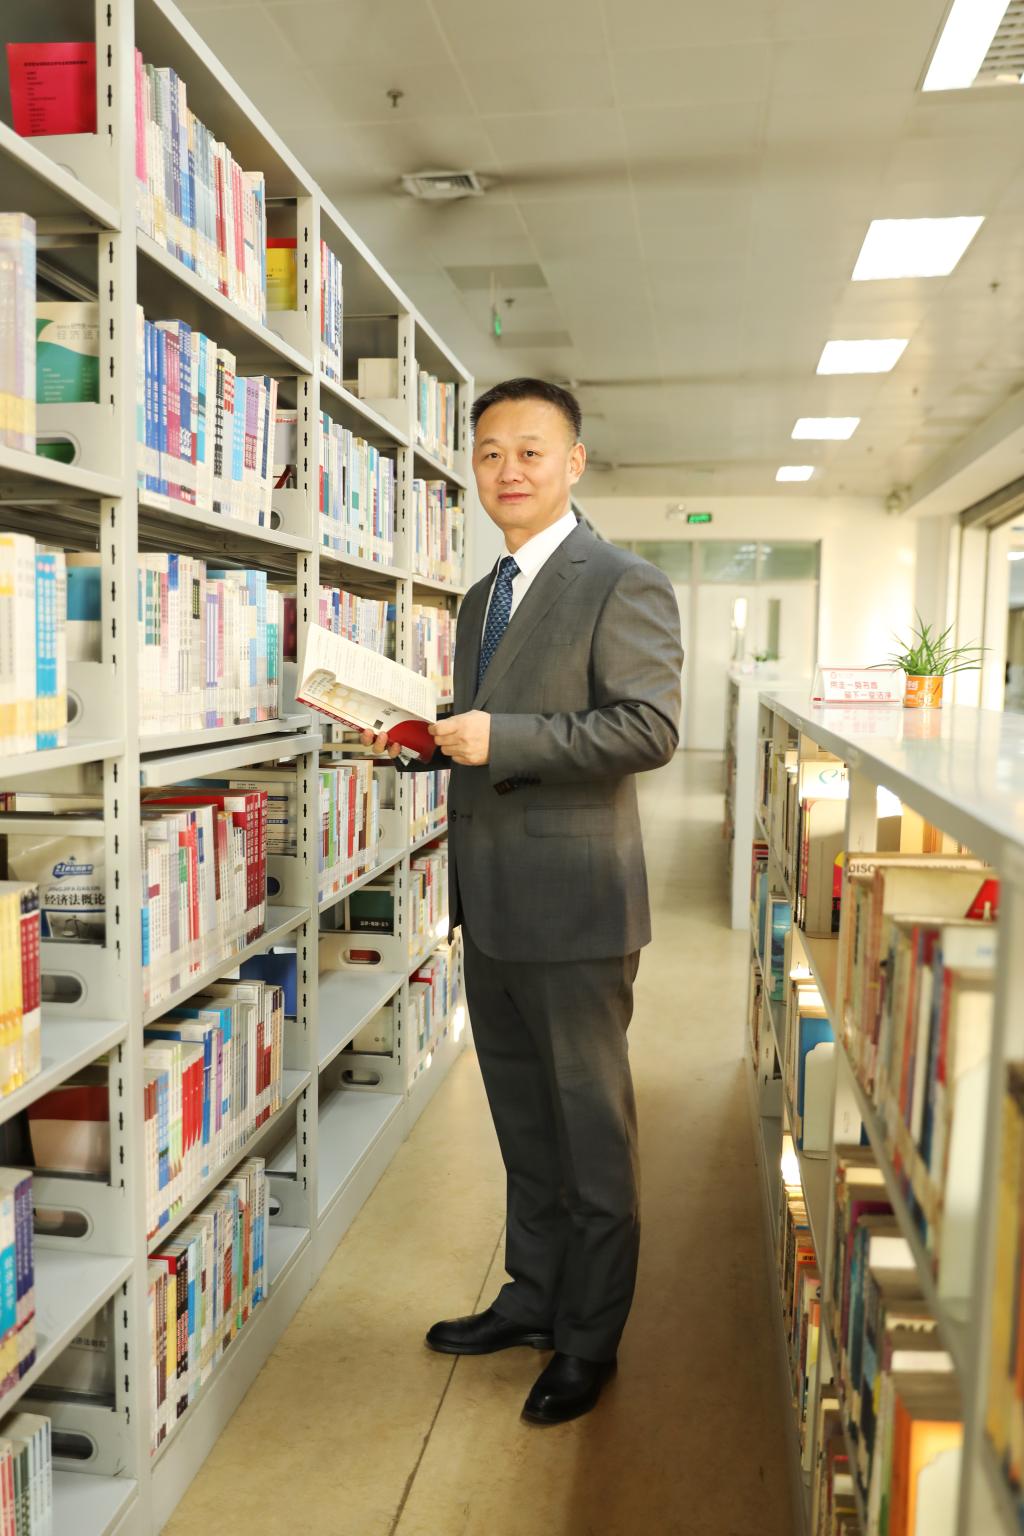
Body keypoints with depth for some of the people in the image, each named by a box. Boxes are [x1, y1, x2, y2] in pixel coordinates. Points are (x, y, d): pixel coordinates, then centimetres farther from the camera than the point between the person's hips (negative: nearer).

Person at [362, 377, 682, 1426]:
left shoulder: (623, 585, -10)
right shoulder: (482, 598, 16)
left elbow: (650, 729, -20)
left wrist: (504, 738, -24)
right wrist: (422, 738, 4)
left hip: (572, 907, -8)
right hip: (490, 905, 8)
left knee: (590, 1132, 8)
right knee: (522, 1122, 21)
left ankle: (588, 1340, 26)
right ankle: (534, 1296, 39)